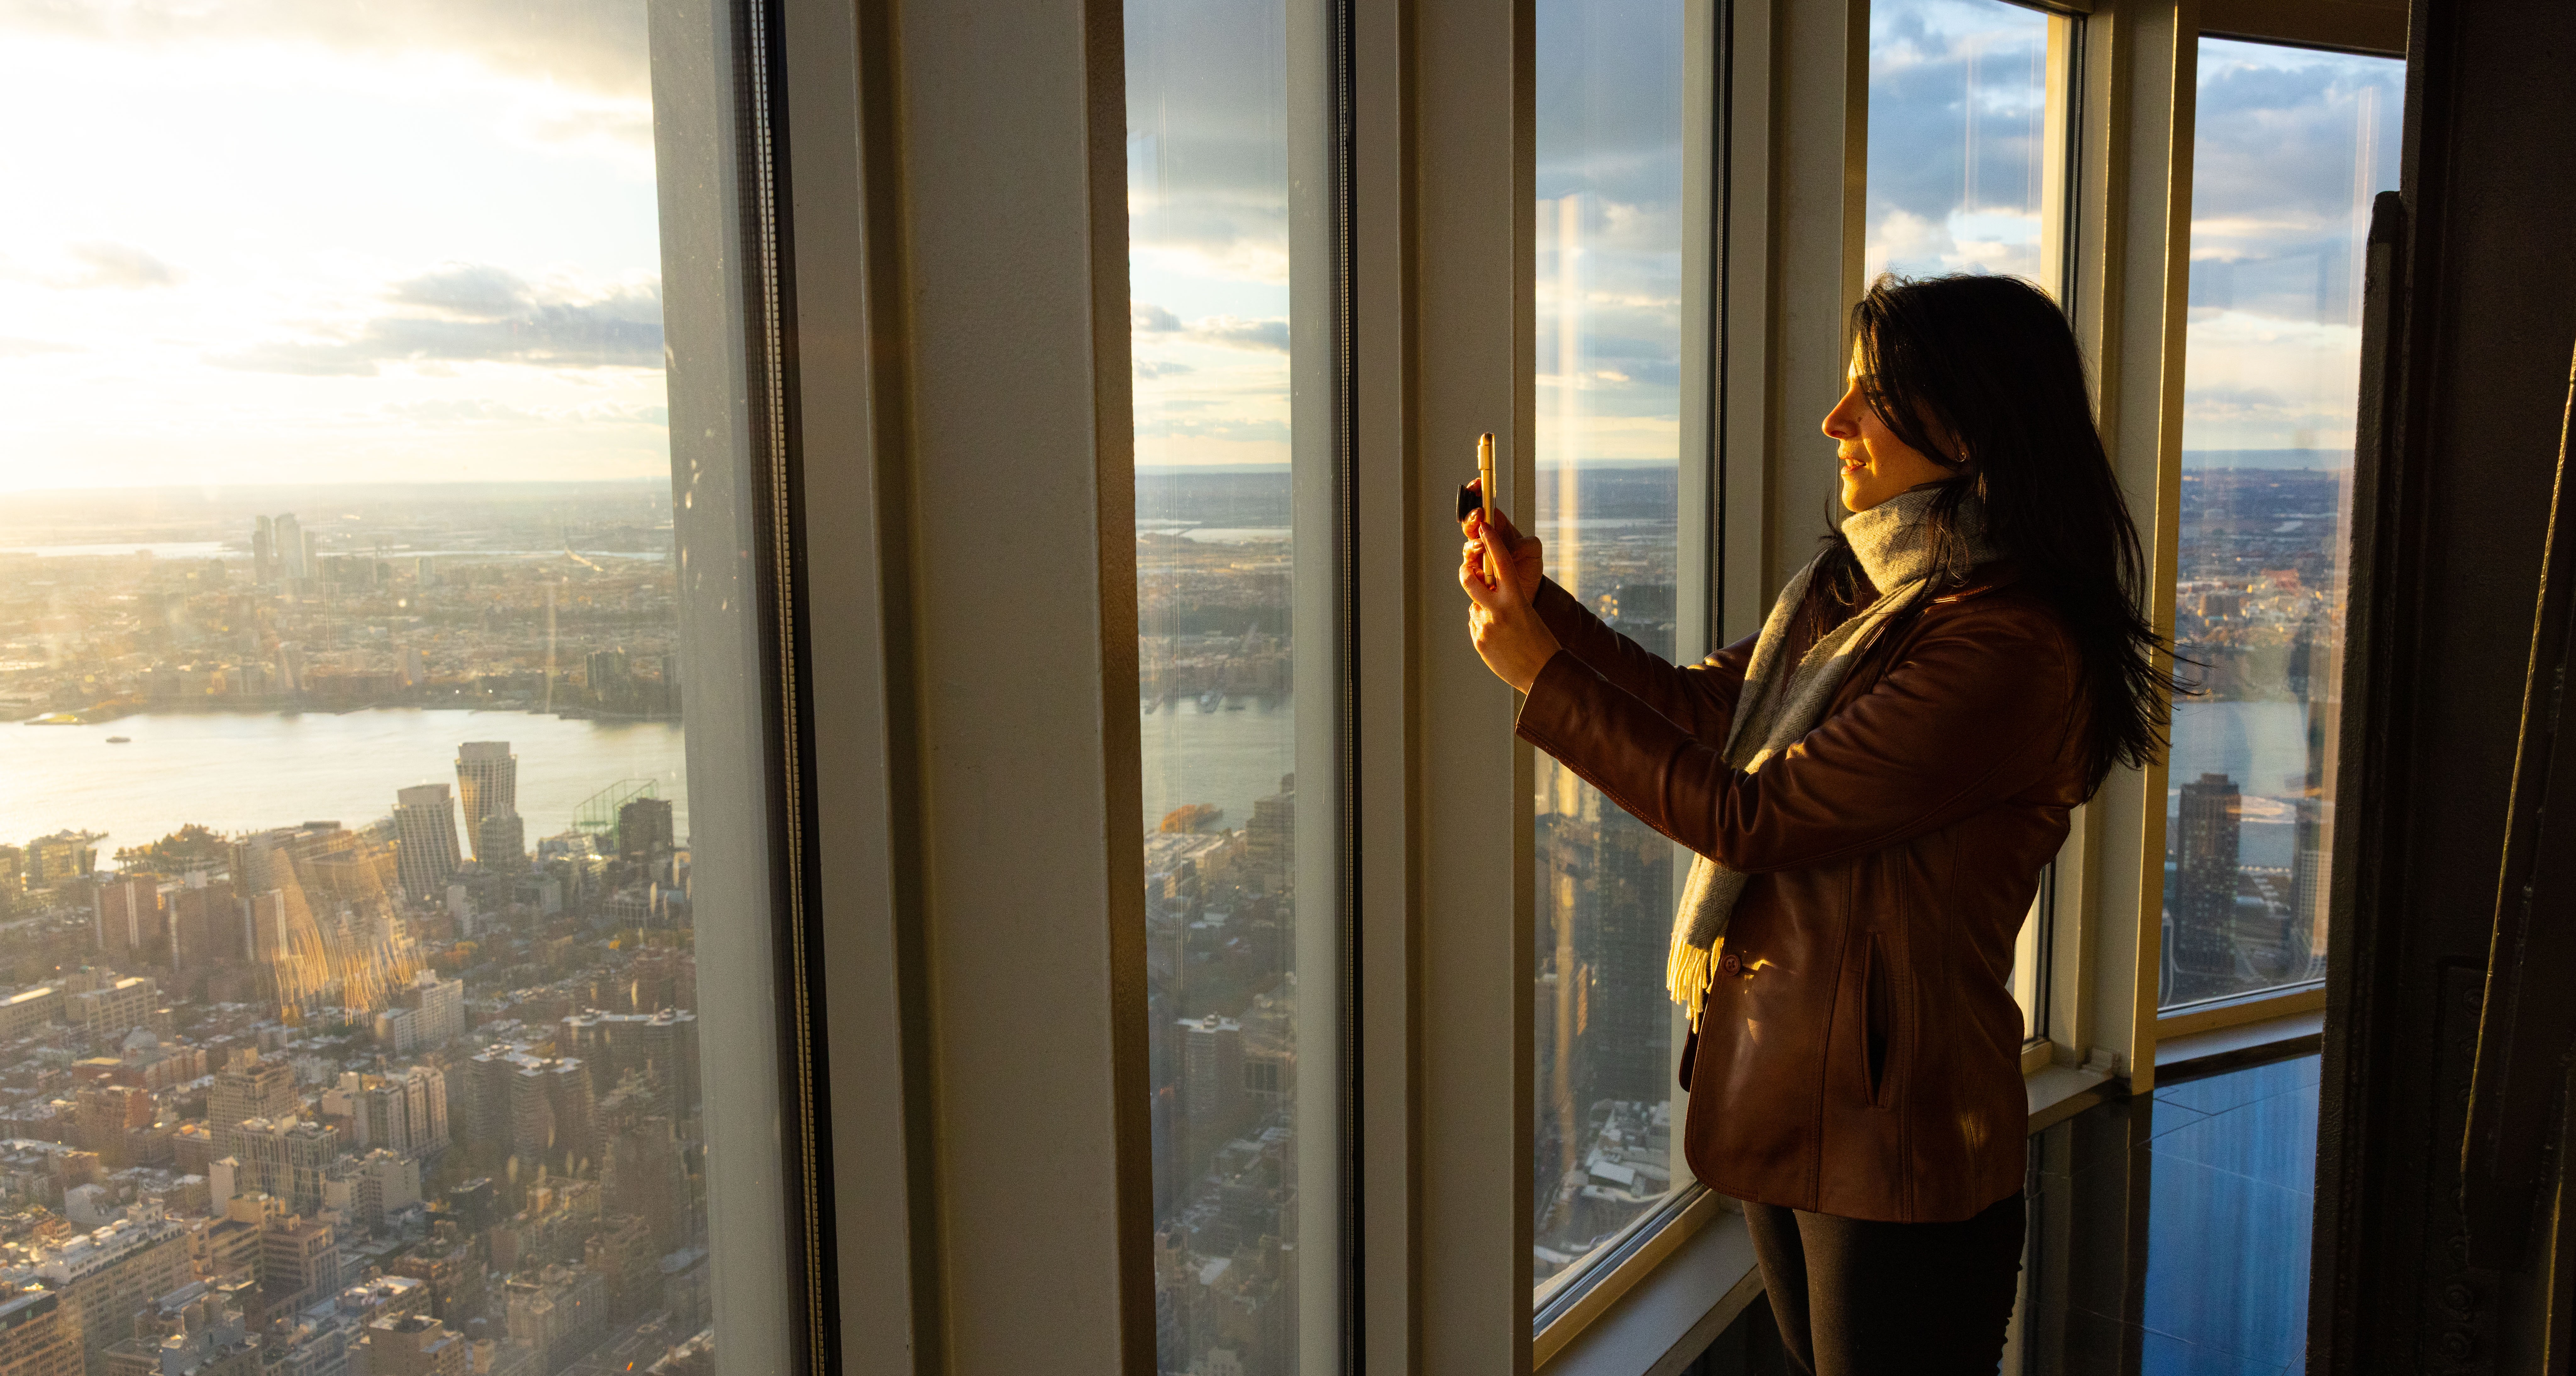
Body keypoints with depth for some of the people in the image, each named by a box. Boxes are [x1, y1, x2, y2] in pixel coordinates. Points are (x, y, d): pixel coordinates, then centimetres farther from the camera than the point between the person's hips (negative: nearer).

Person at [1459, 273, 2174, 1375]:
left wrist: (1541, 675, -19)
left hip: (1889, 1123, -9)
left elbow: (1751, 818, -24)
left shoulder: (2007, 649, -24)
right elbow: (1701, 707, 13)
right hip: (1782, 1083, 9)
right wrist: (1538, 601, 2)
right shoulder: (1859, 587, 6)